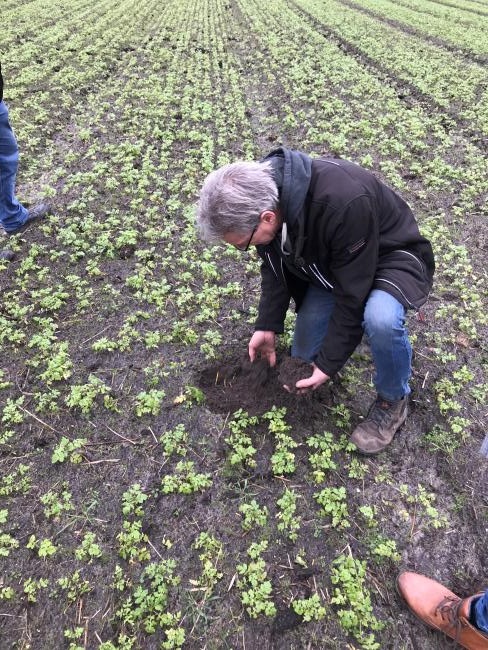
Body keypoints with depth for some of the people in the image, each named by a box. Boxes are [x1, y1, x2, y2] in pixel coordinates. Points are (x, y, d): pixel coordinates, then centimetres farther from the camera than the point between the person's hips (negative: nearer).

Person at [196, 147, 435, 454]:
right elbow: (275, 265, -4)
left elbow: (353, 295, -32)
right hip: (328, 260, 6)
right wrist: (267, 326, -13)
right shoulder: (262, 193, -20)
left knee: (380, 319, -38)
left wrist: (329, 363, -26)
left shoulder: (345, 203, -41)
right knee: (304, 361, 1)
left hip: (390, 255, -5)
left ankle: (393, 399, -9)